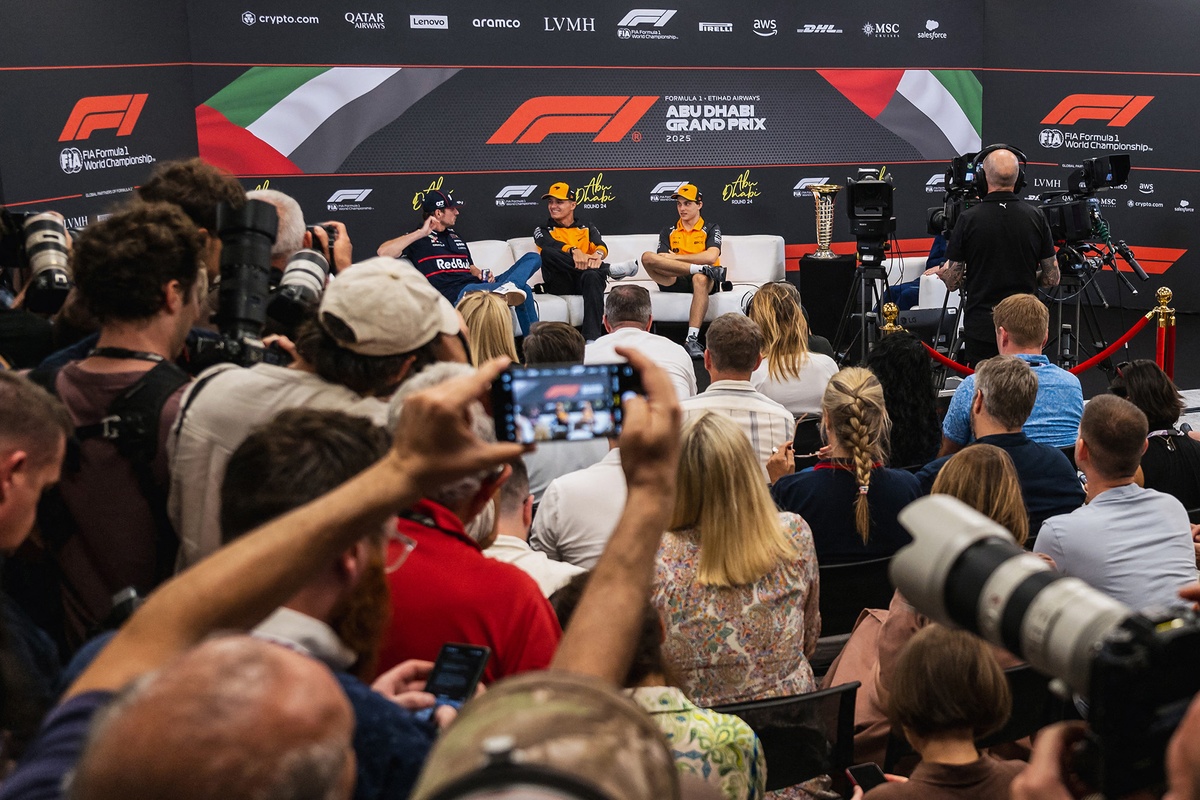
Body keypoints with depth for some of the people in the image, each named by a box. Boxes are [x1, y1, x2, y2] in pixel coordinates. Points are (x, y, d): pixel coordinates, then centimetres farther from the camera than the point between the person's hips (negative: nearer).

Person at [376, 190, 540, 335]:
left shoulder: (455, 236, 30)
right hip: (453, 293, -8)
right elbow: (383, 252, -8)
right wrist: (421, 233, -10)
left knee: (532, 258, -14)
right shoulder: (417, 239, 8)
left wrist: (480, 274, 5)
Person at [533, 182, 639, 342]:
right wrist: (574, 251, -29)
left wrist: (598, 254, -25)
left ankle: (592, 339, -51)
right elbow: (551, 245, -6)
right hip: (560, 284, 0)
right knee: (547, 252, -29)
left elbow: (601, 245, 2)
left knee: (592, 275, -37)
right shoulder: (542, 230, 19)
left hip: (584, 281, 0)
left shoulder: (587, 228, 24)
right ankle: (608, 270, -27)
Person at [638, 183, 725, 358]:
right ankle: (701, 269, -28)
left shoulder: (711, 229, 14)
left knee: (700, 278, -41)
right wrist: (697, 264, -14)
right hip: (674, 282, 2)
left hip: (701, 279, -2)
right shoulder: (668, 232, 22)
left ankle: (692, 340, -51)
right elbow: (661, 261, 4)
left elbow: (711, 257, -6)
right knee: (647, 257, -24)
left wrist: (676, 257, -5)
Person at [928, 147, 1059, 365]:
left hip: (981, 328, -2)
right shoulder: (1036, 216, -2)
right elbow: (1052, 278, 2)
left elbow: (952, 281, -5)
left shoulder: (969, 218, -9)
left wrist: (940, 271, 17)